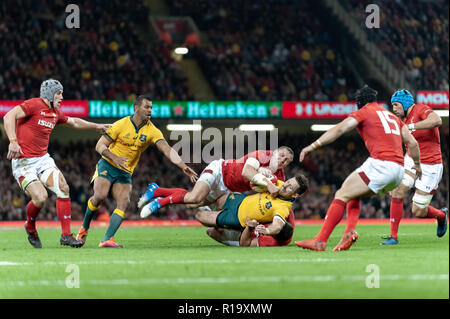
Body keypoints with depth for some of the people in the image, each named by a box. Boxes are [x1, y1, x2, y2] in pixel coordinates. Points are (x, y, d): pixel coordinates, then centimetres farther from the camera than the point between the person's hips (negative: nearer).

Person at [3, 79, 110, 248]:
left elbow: (73, 122, 34)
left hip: (43, 158, 8)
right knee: (40, 197, -21)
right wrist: (13, 141, -34)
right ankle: (30, 226, 12)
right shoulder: (34, 104, -12)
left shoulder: (55, 113, 13)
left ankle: (66, 235, -6)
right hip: (23, 162, -8)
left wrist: (96, 126, 37)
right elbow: (9, 117, -23)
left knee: (63, 188, -11)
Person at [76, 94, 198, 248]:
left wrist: (183, 167, -31)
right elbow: (100, 145, -9)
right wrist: (114, 158, -26)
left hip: (125, 172, 3)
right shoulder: (121, 124, -12)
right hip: (107, 166, -3)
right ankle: (84, 227, 2)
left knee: (124, 203, -17)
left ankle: (107, 239, -21)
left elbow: (167, 150, -17)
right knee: (100, 196, -23)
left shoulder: (152, 131, -6)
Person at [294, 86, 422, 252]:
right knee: (353, 194, 22)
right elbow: (412, 143, 22)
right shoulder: (393, 116, 25)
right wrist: (417, 164, 36)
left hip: (380, 163, -7)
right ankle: (350, 231, 0)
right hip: (398, 170, 7)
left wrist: (314, 145, -10)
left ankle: (320, 240, -17)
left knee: (342, 195, -6)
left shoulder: (363, 113, 7)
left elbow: (339, 129, -6)